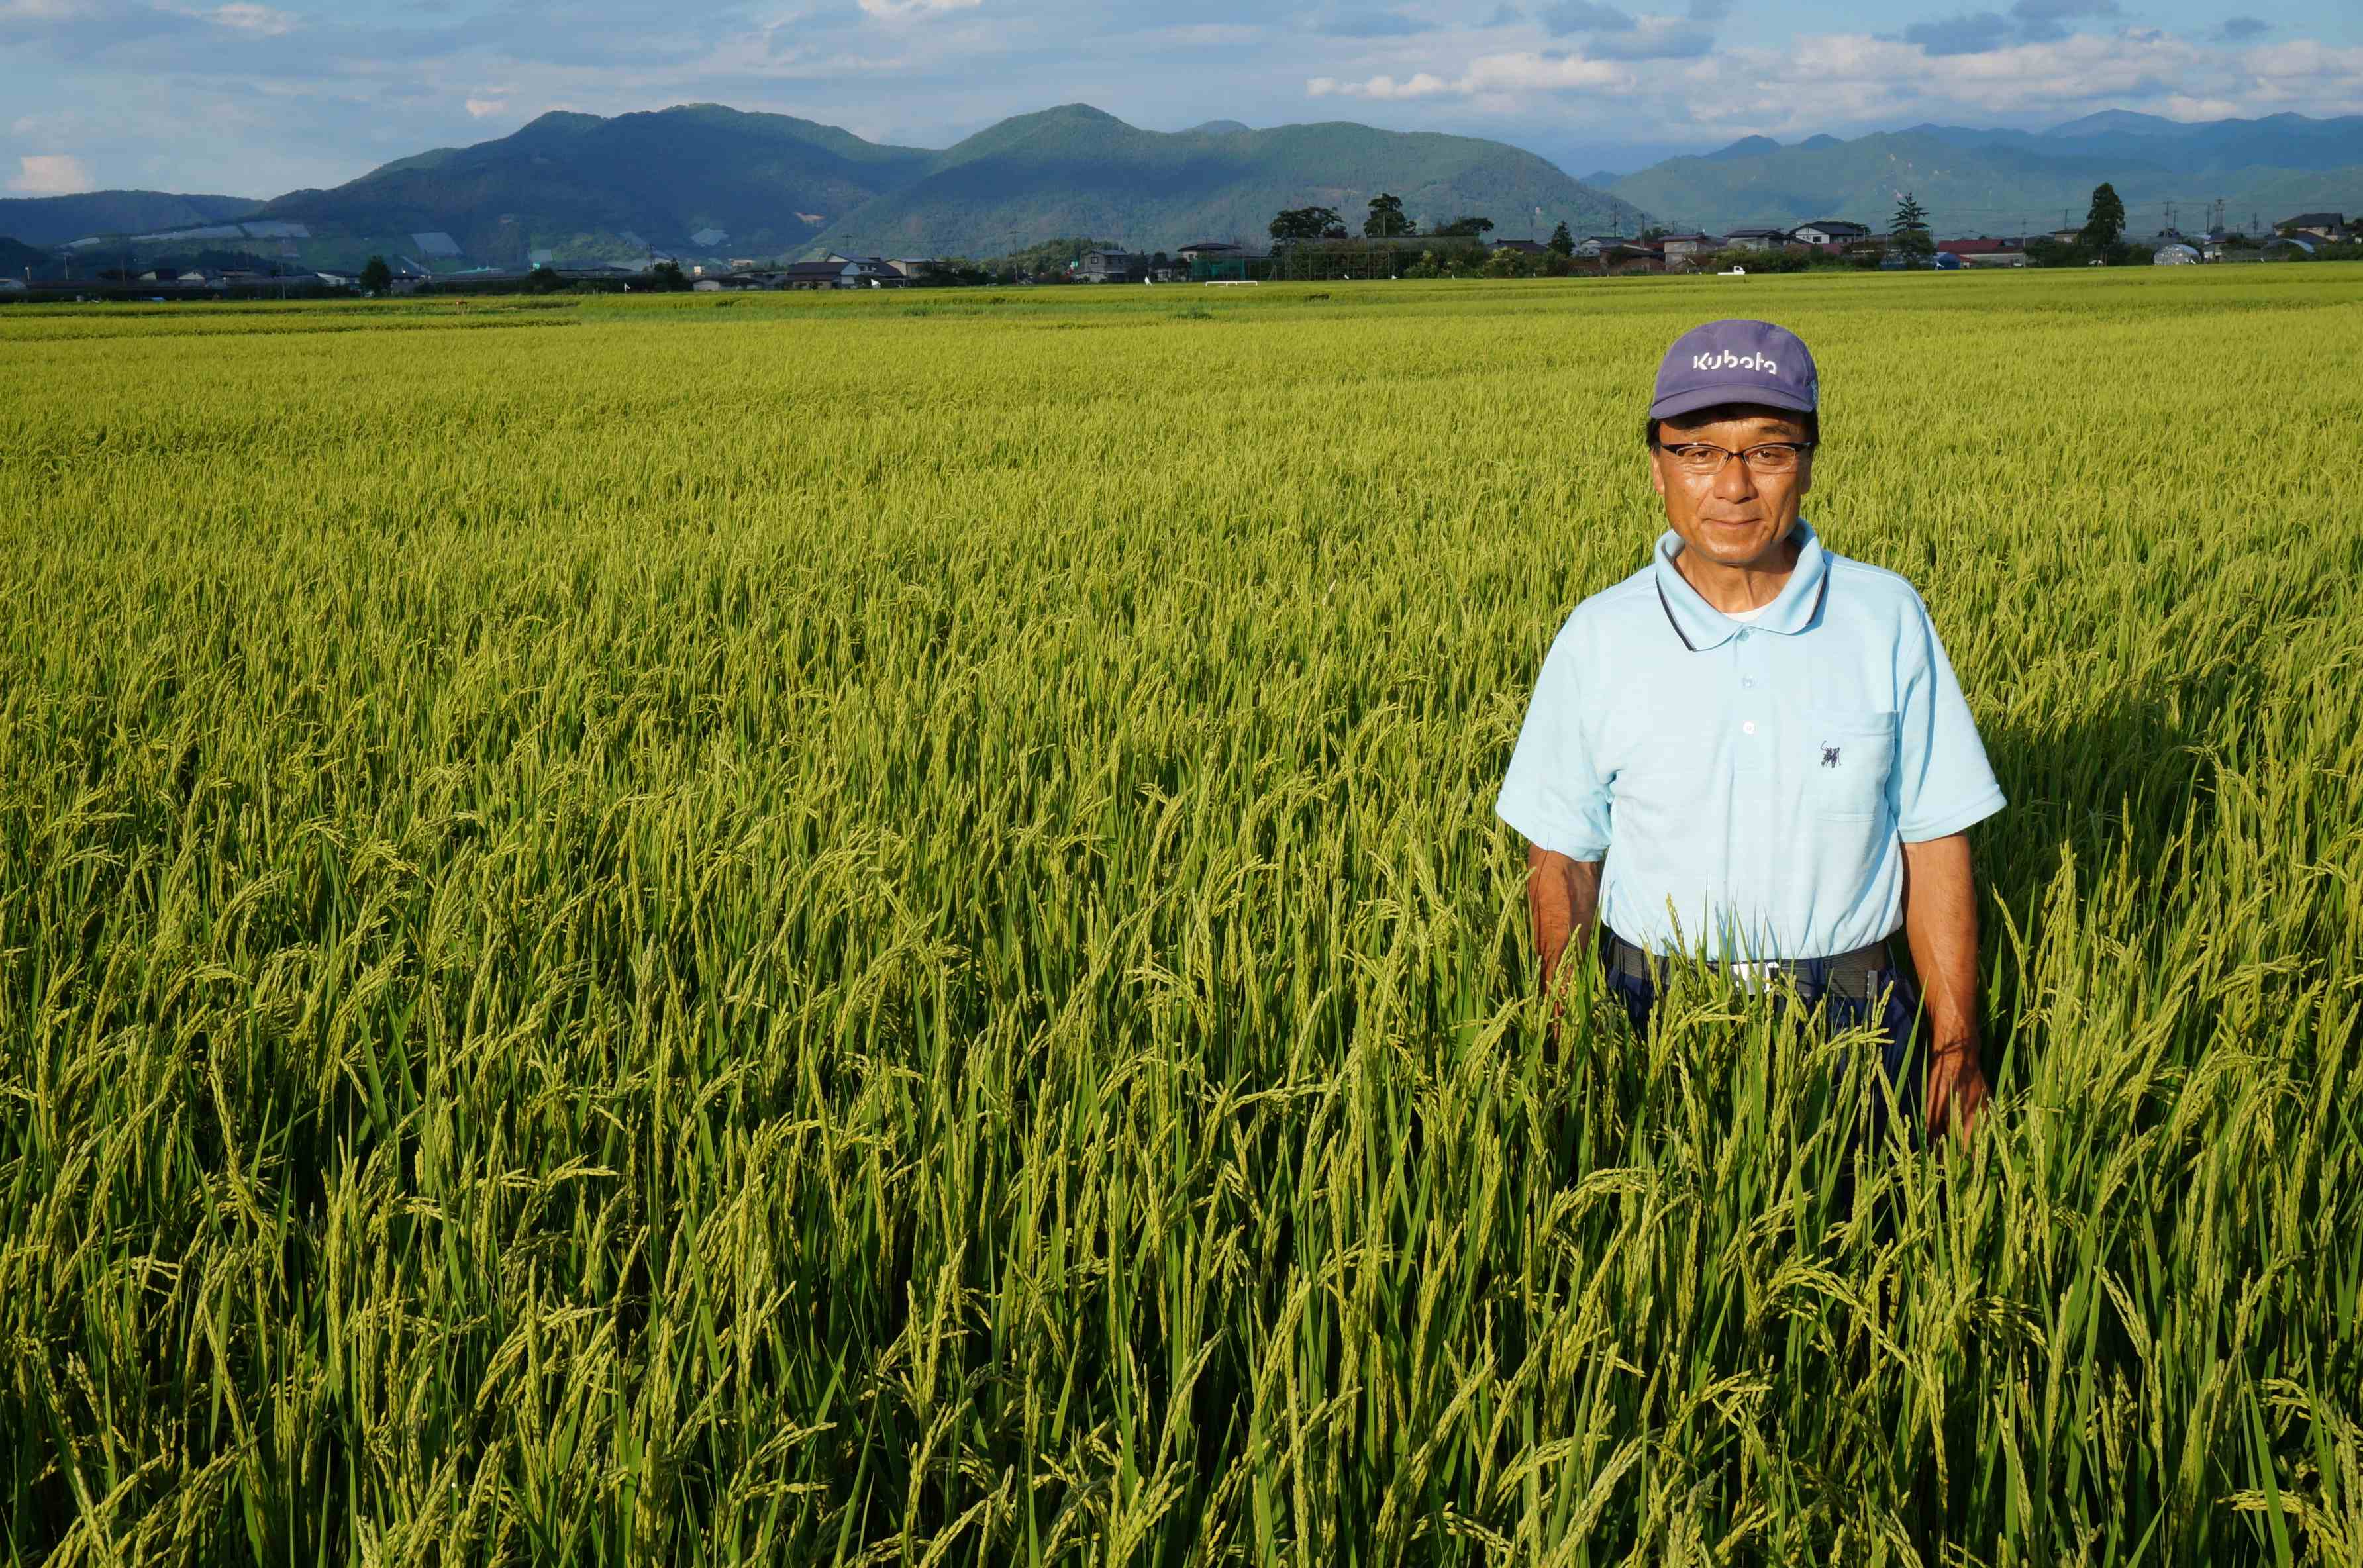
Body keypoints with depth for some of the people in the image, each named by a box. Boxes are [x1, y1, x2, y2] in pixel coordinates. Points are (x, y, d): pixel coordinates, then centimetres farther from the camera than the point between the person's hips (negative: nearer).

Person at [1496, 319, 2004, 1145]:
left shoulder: (1887, 619, -3)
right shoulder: (1599, 639, -3)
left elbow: (1936, 846, 0)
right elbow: (1562, 861, 3)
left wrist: (1955, 1048, -1)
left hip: (1852, 1026, 0)